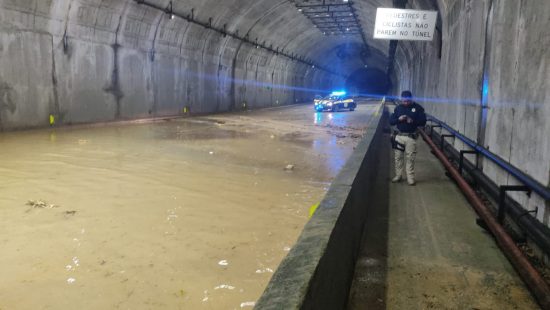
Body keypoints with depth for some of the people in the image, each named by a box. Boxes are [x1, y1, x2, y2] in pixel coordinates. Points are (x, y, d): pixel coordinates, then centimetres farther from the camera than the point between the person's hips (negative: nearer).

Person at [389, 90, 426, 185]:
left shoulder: (418, 108, -3)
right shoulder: (398, 108, 5)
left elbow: (423, 121, -5)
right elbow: (391, 121, 4)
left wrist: (413, 121, -23)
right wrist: (399, 119, -17)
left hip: (411, 137, -3)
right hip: (399, 136, 3)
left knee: (410, 158, 0)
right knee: (398, 157, 6)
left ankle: (410, 177, 7)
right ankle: (398, 175, 17)